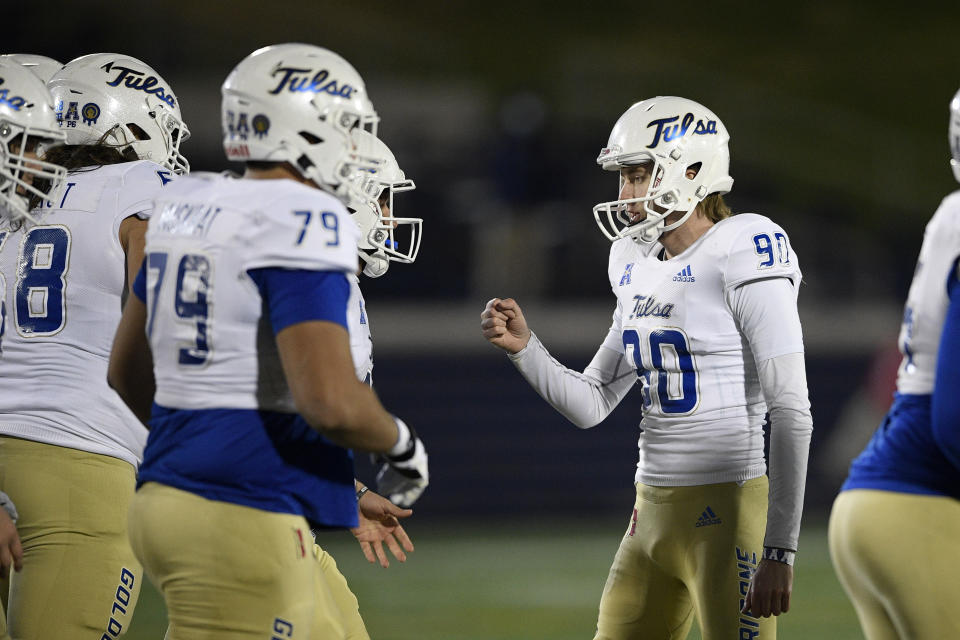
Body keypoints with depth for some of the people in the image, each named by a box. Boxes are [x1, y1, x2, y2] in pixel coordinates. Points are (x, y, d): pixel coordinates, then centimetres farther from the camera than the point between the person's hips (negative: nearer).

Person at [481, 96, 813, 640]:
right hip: (655, 512, 9)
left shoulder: (742, 258, -13)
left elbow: (792, 414, -17)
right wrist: (523, 346, 0)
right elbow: (591, 405, 18)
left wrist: (780, 551, -20)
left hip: (728, 511, -9)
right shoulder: (641, 270, 12)